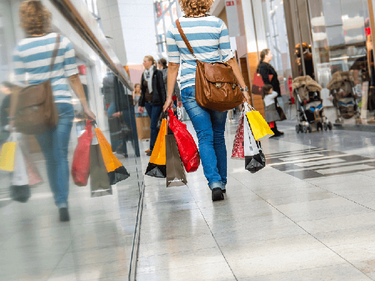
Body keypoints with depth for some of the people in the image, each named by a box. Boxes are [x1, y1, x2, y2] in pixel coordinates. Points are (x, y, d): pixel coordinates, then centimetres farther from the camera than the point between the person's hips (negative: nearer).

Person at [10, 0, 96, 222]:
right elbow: (73, 77, 0)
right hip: (63, 104, 0)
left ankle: (60, 201, 20)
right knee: (61, 155, 3)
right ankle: (63, 202, -8)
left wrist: (13, 116, 5)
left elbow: (20, 86, -2)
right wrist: (85, 105, 5)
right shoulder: (62, 42, 0)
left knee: (50, 158, 14)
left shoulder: (21, 49, -2)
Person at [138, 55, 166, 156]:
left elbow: (162, 88, -8)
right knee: (154, 125, 10)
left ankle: (152, 148, -3)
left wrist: (164, 103, -12)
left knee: (153, 125, -7)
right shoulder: (144, 74, 12)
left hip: (156, 102, -6)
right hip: (147, 102, 6)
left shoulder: (157, 73, -7)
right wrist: (141, 104, 16)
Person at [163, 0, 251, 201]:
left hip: (191, 88, -1)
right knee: (218, 136, 13)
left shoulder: (174, 29, 2)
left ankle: (214, 181, -19)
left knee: (205, 137, -1)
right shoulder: (218, 24, 1)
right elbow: (230, 59, -1)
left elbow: (173, 65, 3)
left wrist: (169, 96, 8)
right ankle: (221, 182, 22)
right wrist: (243, 88, 3)